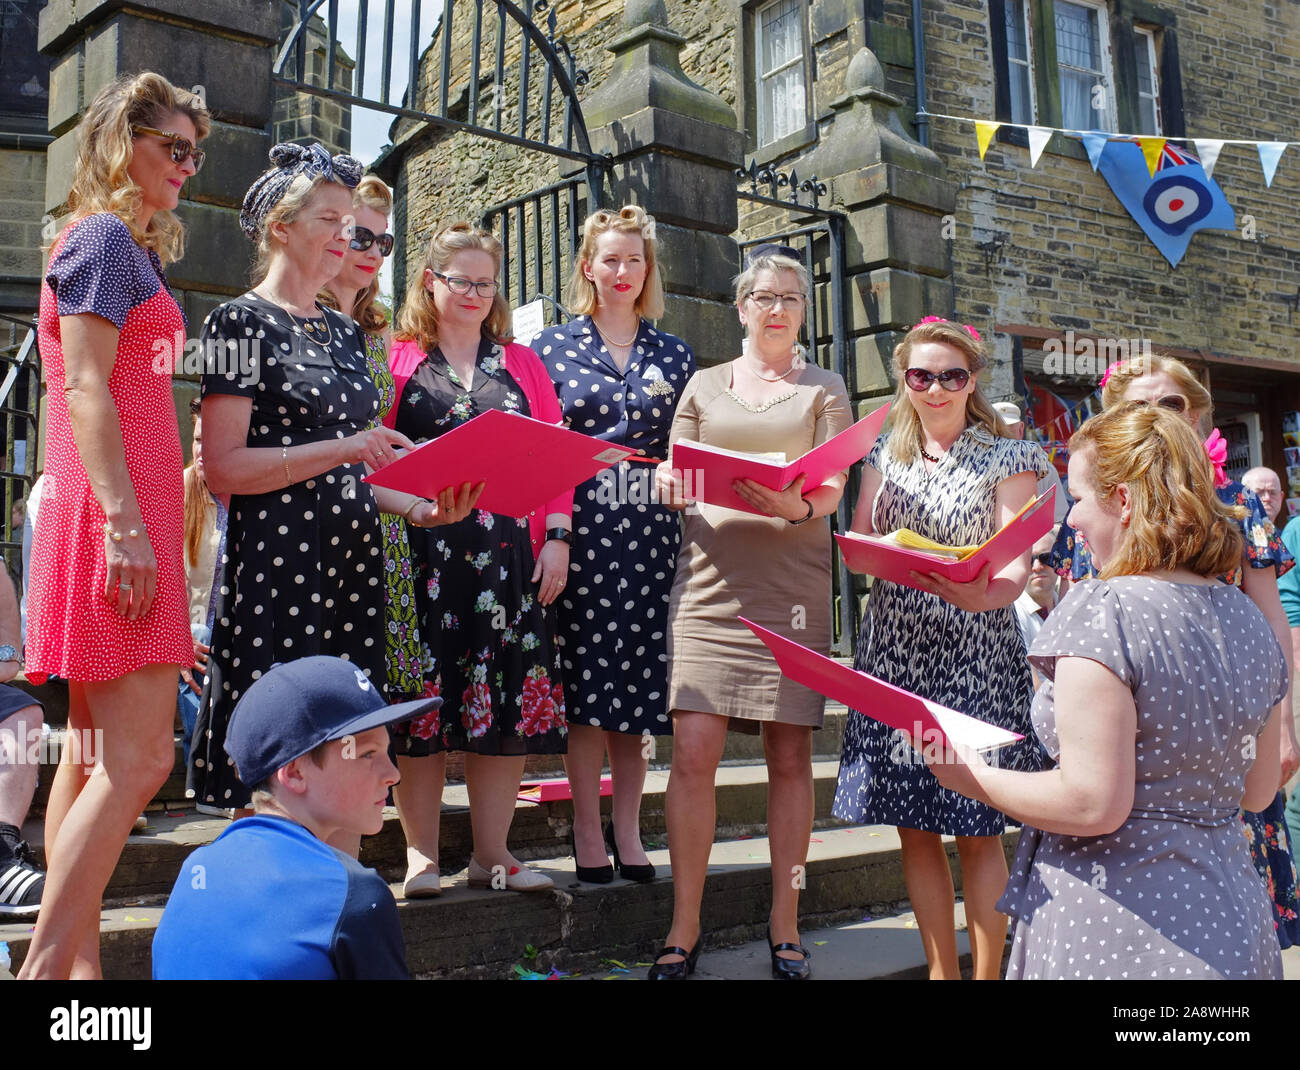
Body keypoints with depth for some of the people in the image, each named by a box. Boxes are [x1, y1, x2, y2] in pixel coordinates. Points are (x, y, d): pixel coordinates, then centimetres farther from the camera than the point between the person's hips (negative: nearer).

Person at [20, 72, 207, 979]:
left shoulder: (133, 248, 24)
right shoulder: (104, 237, -4)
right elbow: (86, 393, -14)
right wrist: (125, 522, -21)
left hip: (127, 512, 10)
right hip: (114, 510, -10)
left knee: (98, 753, 8)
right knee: (140, 757, -12)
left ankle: (75, 959, 14)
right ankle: (46, 964, -7)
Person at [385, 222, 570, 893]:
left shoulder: (521, 365, 17)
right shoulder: (396, 359, 9)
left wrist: (556, 537, 2)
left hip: (509, 555, 3)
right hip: (422, 553, -2)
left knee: (506, 699, 2)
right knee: (420, 698, -2)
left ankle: (492, 853, 12)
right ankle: (423, 854, 9)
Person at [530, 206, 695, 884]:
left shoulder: (674, 355, 14)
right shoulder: (552, 347, 8)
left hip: (652, 532, 2)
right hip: (581, 532, -2)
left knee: (642, 682, 4)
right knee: (587, 683, -2)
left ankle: (627, 833, 17)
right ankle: (588, 836, 11)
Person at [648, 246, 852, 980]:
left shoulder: (824, 389, 13)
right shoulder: (705, 385, 16)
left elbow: (833, 487, 2)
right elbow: (673, 477, 15)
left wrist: (799, 506, -21)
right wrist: (670, 483, -9)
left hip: (794, 586, 0)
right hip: (711, 581, 1)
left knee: (791, 756, 3)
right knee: (693, 752, -7)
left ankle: (785, 927, 15)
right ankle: (685, 928, 5)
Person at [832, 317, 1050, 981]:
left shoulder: (1007, 459, 2)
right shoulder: (885, 455, 14)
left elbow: (1016, 565, -8)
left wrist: (983, 592, -30)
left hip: (974, 650, -3)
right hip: (895, 649, 4)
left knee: (977, 831, -1)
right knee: (913, 826, 7)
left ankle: (986, 975, 12)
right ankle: (941, 970, 20)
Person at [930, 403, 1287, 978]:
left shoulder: (1103, 610, -19)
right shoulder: (1249, 618, 5)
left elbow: (1093, 806, -23)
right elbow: (1258, 792, 13)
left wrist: (975, 777, -9)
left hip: (1121, 939, -8)